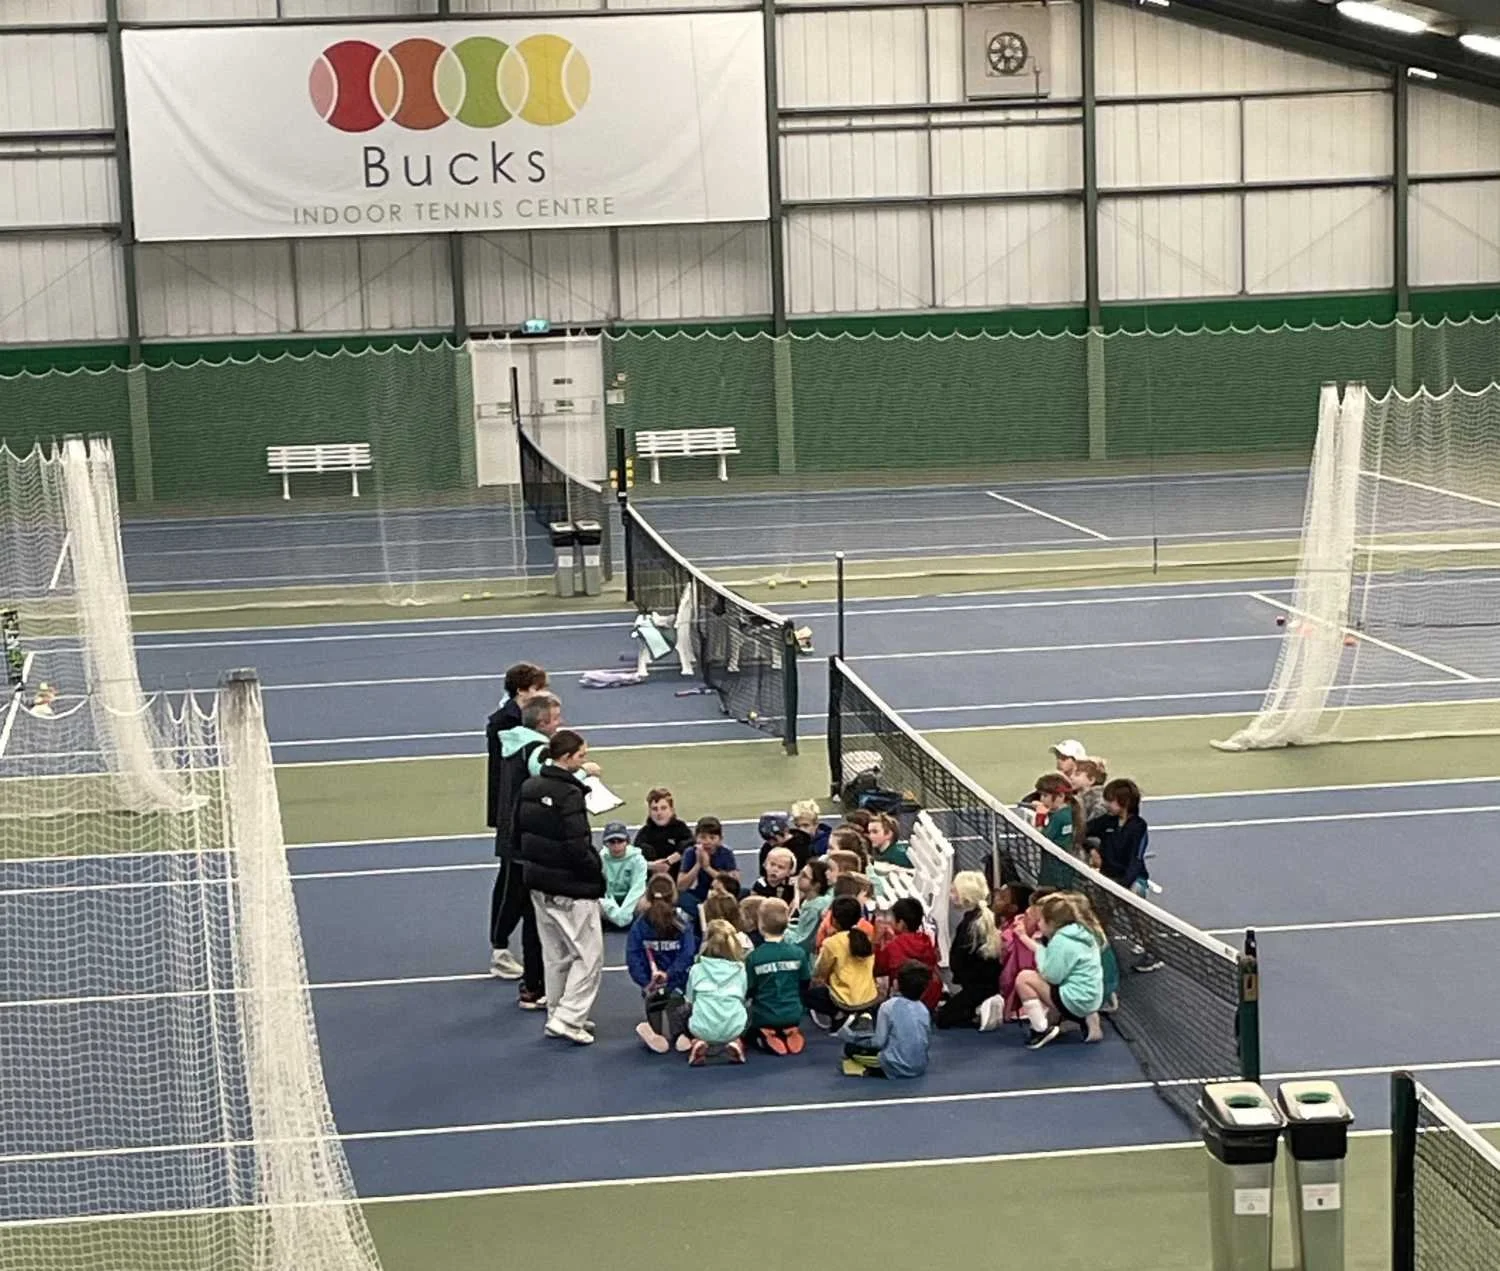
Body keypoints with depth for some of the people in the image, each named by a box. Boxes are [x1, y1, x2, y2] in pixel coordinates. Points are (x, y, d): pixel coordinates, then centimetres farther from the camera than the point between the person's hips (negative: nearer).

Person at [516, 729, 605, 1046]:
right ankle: (568, 1019, -4)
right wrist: (597, 868, -7)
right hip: (571, 888, -9)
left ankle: (558, 1016, 25)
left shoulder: (529, 787, 5)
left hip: (539, 882, 9)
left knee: (555, 955, 19)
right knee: (588, 954, 1)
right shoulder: (570, 794, -21)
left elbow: (518, 830, 13)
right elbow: (578, 847, -23)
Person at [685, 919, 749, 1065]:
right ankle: (734, 1043, 7)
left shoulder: (697, 969, 6)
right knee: (747, 1012, 35)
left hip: (703, 1030, 0)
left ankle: (699, 1043, 6)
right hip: (733, 1029, 0)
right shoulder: (740, 969, 8)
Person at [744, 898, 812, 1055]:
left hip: (764, 1018, -2)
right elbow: (805, 986, 2)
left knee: (752, 1034, 29)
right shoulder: (798, 953, -10)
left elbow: (748, 991, -8)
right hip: (792, 1016, 2)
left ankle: (767, 1040, -1)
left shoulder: (753, 958, -17)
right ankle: (790, 1035, 3)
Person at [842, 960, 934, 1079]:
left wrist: (862, 1043, 9)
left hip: (895, 1066, -6)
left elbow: (879, 1042, -11)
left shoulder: (888, 1006, -12)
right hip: (920, 1067, 6)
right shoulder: (924, 1009, 3)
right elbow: (928, 1044, 8)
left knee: (850, 1048, 7)